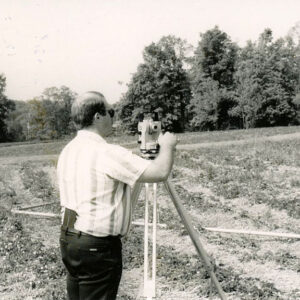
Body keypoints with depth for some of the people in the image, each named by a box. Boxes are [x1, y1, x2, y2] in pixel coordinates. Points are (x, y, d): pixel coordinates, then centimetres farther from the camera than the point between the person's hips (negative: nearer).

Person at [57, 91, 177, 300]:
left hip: (68, 238, 9)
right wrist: (167, 145, -1)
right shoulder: (108, 153, -20)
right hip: (97, 245, -8)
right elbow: (160, 172, -20)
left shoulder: (68, 150, 7)